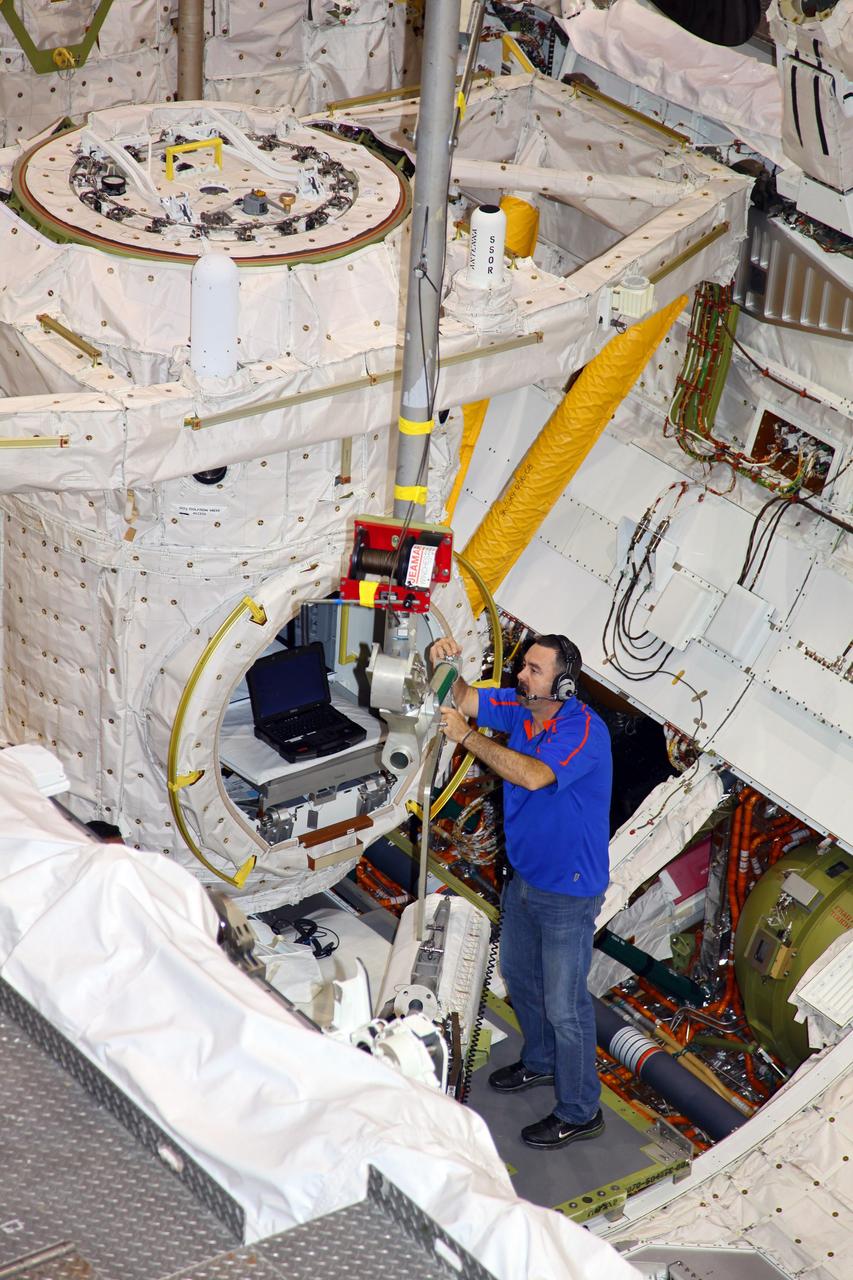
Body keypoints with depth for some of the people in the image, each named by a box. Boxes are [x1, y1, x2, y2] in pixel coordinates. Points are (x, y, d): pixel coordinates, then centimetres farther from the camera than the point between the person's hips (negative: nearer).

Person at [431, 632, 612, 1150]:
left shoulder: (585, 731, -29)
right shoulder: (519, 707, -5)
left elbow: (534, 775, -42)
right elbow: (462, 700, 2)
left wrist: (467, 736, -36)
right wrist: (443, 664, -21)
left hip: (569, 892, -9)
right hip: (526, 878, 9)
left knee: (564, 1004, 1)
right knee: (518, 973, 27)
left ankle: (580, 1113, 18)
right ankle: (540, 1062, 51)